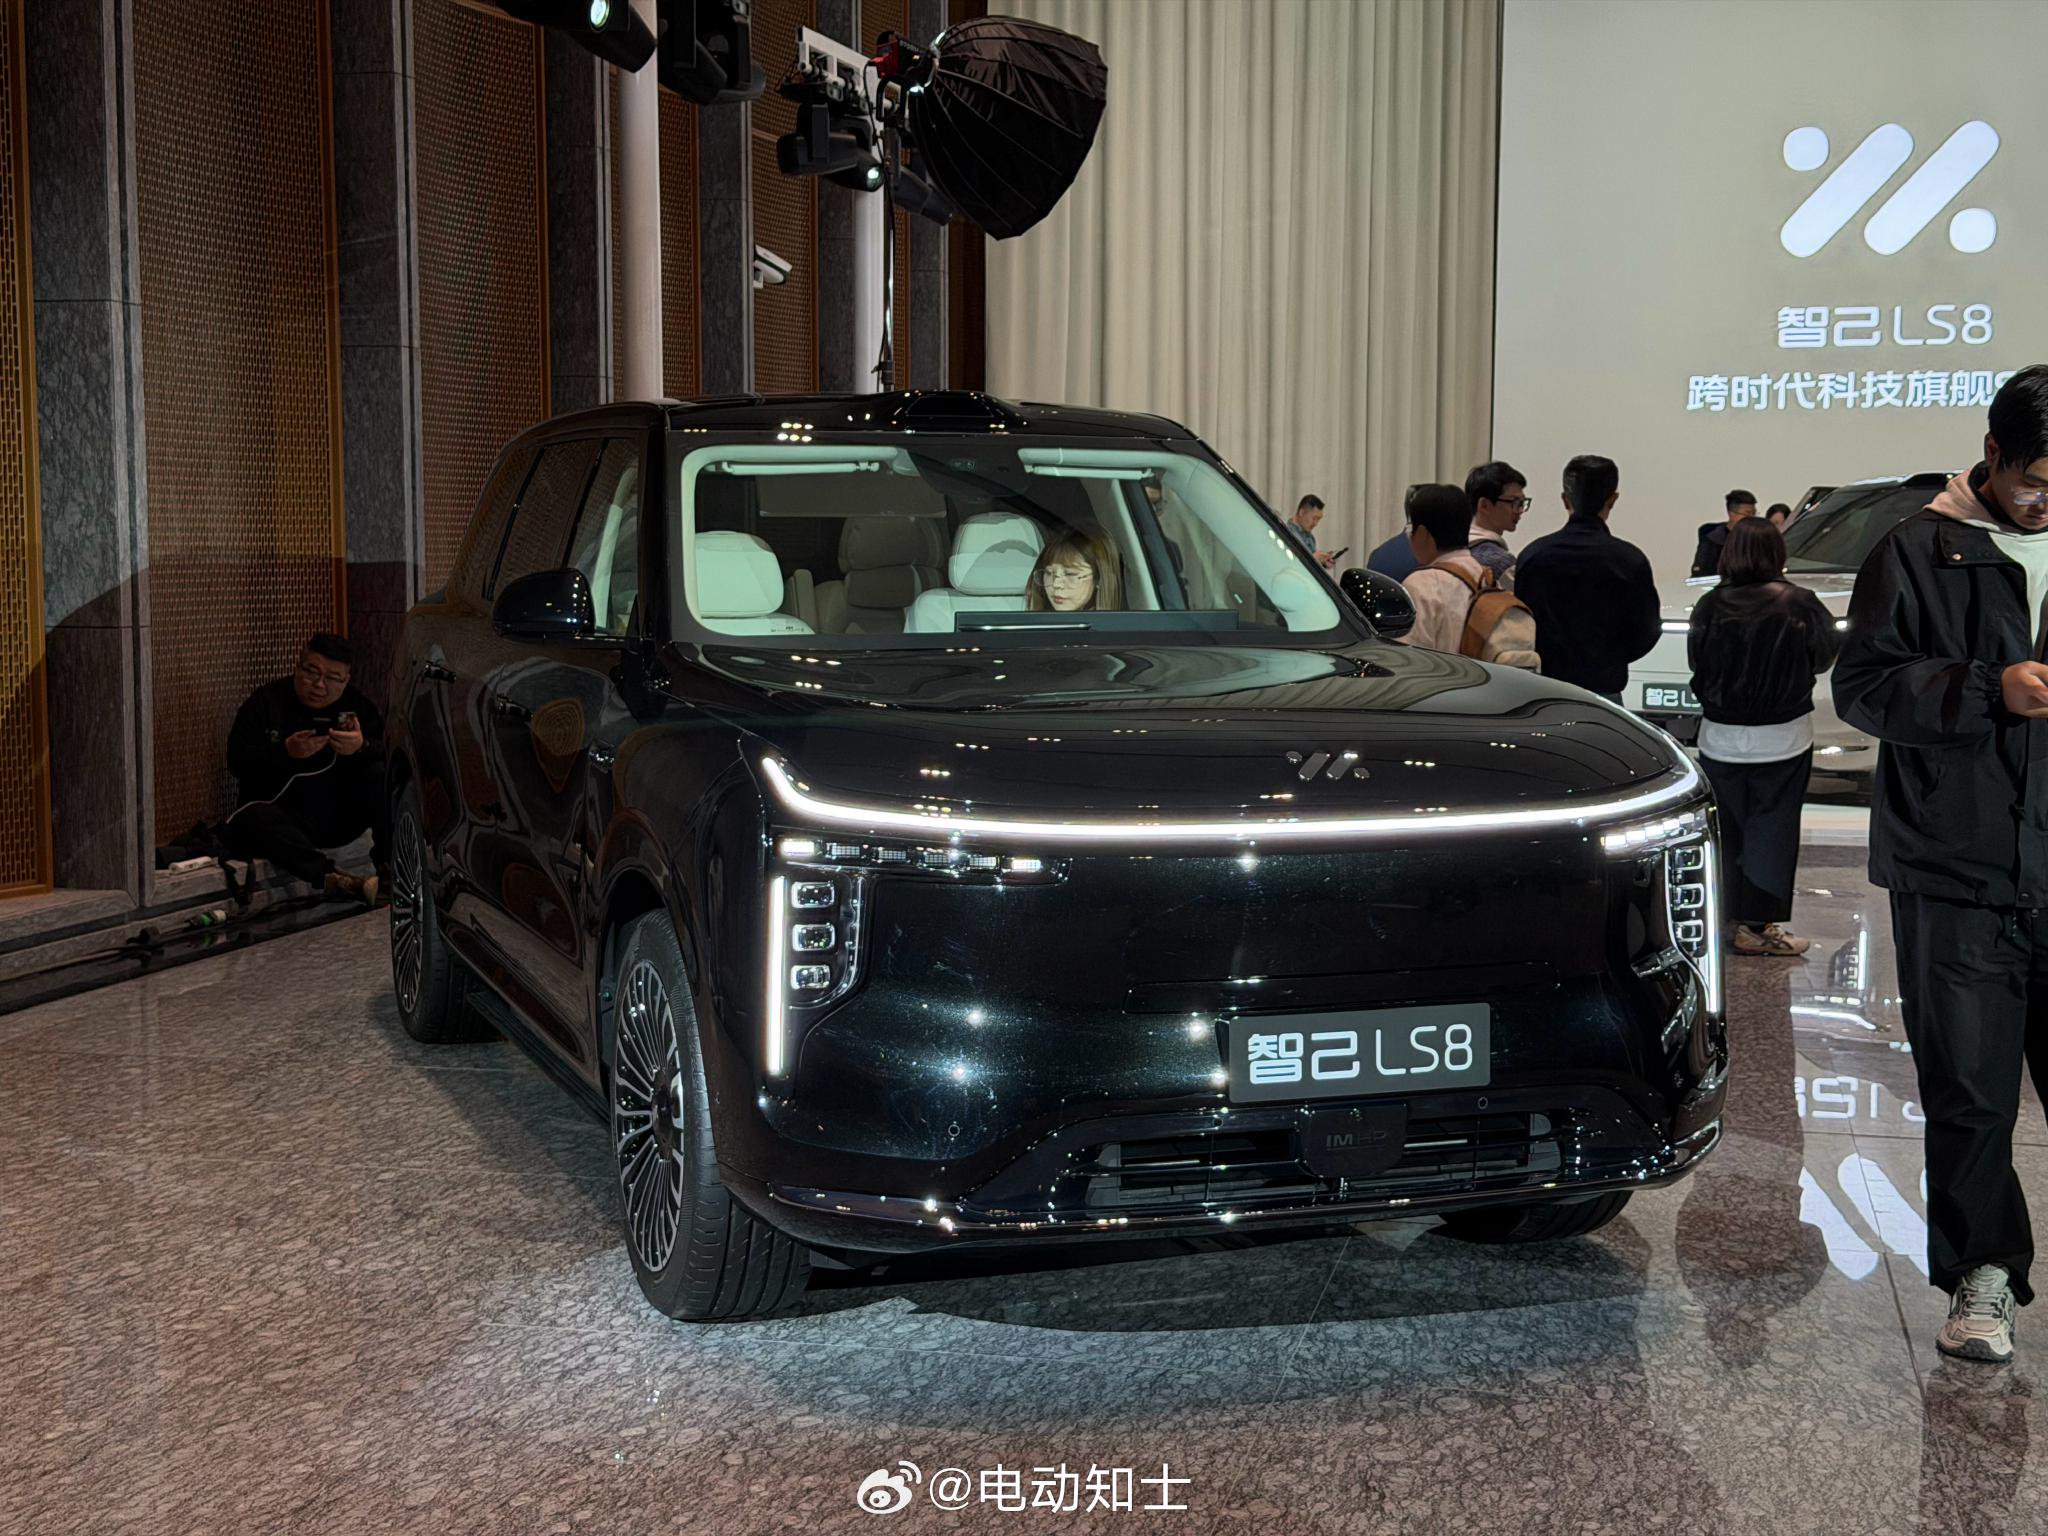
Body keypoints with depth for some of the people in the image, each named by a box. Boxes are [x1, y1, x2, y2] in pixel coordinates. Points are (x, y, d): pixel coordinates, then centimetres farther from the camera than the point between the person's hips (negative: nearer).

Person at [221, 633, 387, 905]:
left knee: (383, 777, -24)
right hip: (285, 817, -2)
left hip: (339, 818, 2)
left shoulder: (355, 703, 9)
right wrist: (285, 752, -23)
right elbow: (236, 761, -6)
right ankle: (333, 879, -53)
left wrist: (362, 748, -25)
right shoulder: (266, 701, 3)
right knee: (252, 818, -36)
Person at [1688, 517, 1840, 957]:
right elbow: (1828, 651, 1)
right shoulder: (1797, 605, -13)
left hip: (1720, 738, 2)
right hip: (1781, 739, -2)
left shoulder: (1710, 607, -9)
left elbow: (1696, 662, 2)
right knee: (1772, 830, 5)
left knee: (1725, 829, 13)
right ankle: (1757, 927, 4)